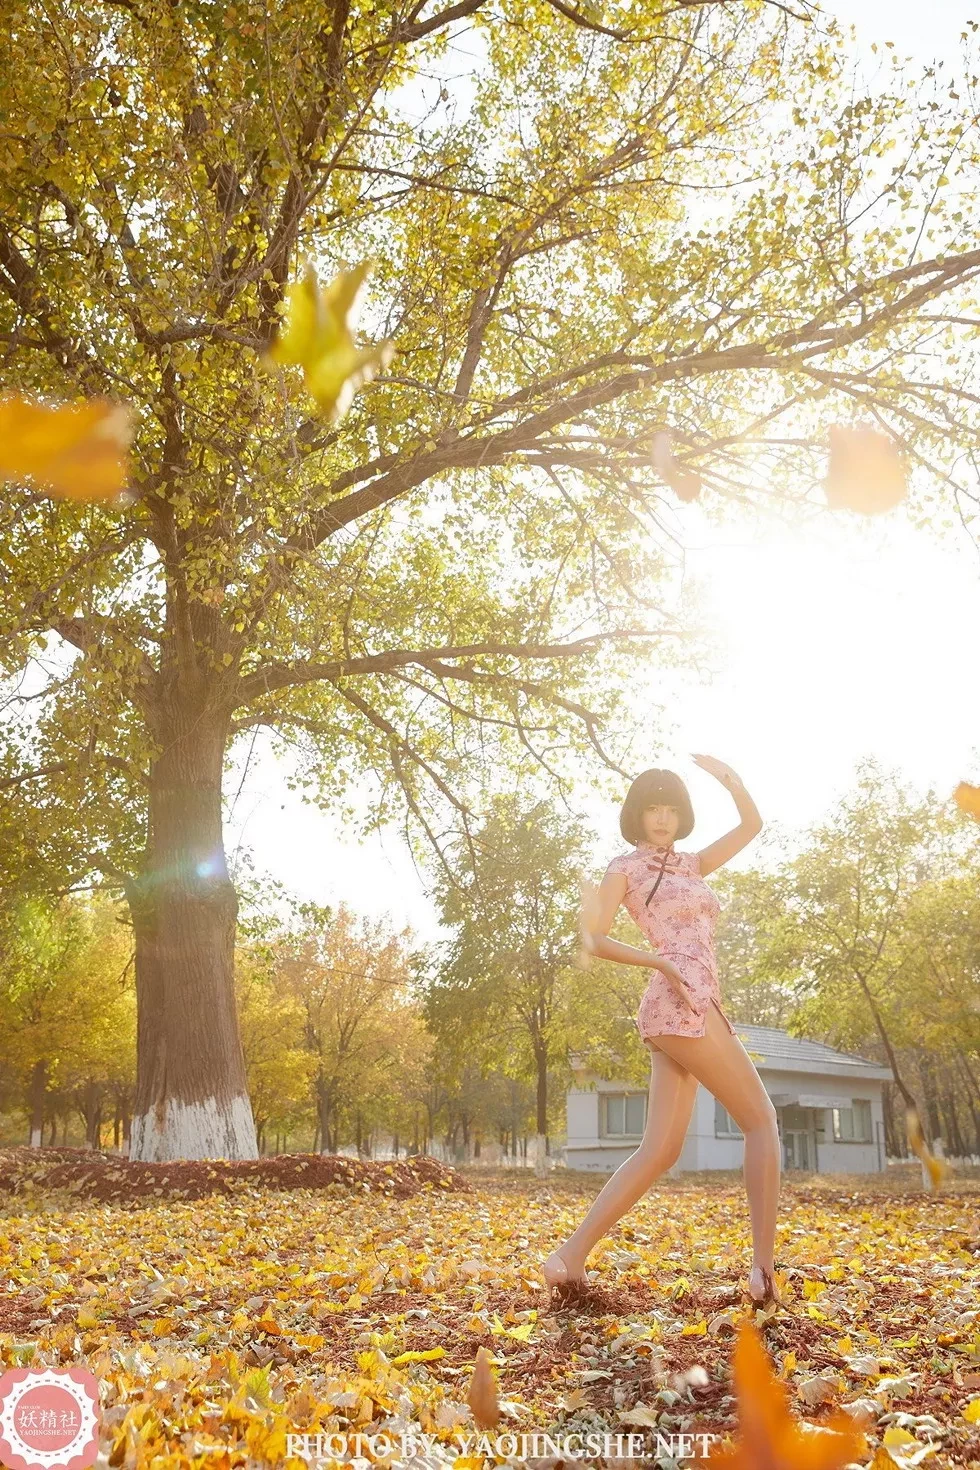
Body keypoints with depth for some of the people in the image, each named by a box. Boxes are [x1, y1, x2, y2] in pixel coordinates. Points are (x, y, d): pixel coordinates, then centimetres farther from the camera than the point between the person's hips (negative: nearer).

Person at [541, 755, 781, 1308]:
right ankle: (764, 1269, -5)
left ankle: (571, 1257, 0)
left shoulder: (690, 865, 24)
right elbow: (595, 938, -5)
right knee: (762, 1120, -4)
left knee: (660, 1150, 1)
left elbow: (753, 826, 23)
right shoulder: (626, 867, 4)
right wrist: (662, 962, -17)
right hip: (684, 1005, -7)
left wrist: (727, 776, 8)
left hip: (677, 1014, 8)